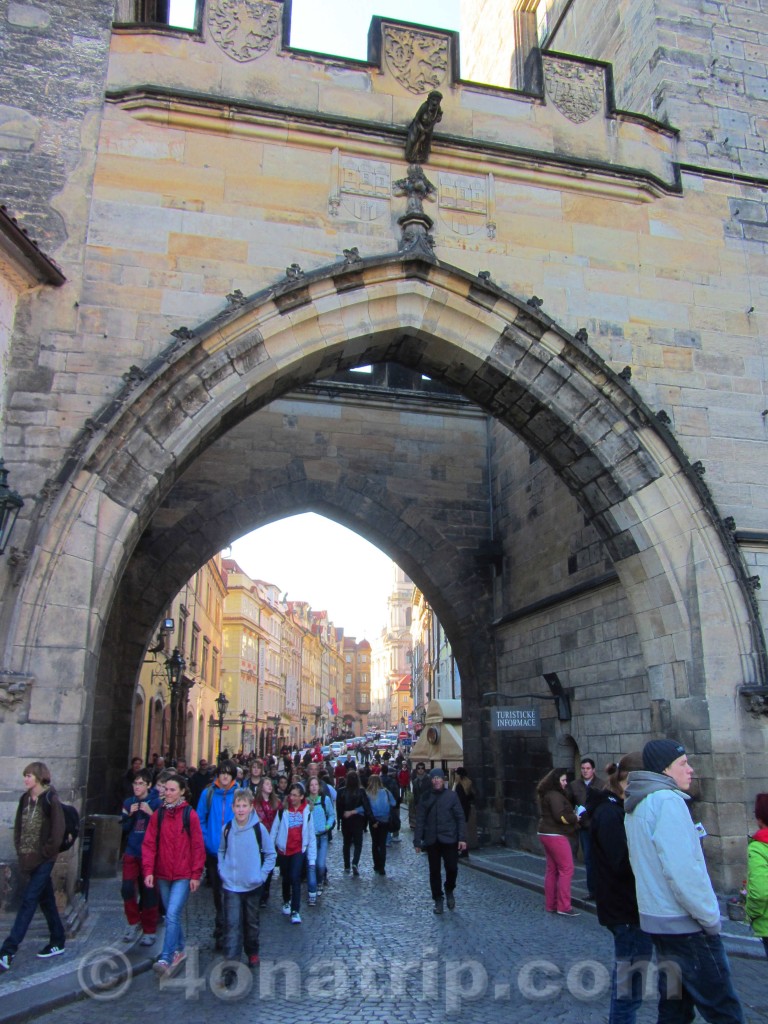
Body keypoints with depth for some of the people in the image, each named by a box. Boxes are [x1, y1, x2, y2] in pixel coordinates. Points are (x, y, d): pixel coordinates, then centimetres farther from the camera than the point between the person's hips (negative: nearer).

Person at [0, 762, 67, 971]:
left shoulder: (50, 799, -15)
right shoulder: (25, 799, 6)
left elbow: (58, 830, -16)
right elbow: (19, 826, 13)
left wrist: (46, 852, -13)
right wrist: (20, 849, 4)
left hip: (43, 859, -7)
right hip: (29, 858, 7)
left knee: (28, 900, -7)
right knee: (46, 900, 15)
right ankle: (57, 942, 26)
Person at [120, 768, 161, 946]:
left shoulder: (157, 803, -6)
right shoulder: (129, 803, 6)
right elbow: (123, 828, 7)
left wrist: (151, 814, -22)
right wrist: (130, 814, -10)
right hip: (131, 853, 3)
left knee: (149, 893, 2)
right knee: (127, 888, -7)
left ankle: (149, 931, 17)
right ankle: (134, 922, 17)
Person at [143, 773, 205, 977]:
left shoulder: (190, 815, -7)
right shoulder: (158, 814, 3)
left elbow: (198, 847, -5)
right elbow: (149, 844, 3)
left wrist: (196, 875, -7)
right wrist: (148, 870, -7)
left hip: (183, 875, -4)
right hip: (163, 874, 4)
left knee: (172, 915, -13)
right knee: (172, 915, 14)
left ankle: (165, 959, -9)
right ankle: (179, 950, 29)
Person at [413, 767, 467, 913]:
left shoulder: (451, 795, -2)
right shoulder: (426, 798, 2)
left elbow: (460, 818, -2)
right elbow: (420, 821, 3)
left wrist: (462, 838, -8)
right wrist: (417, 841, 0)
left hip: (449, 839, -1)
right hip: (432, 840, 2)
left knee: (452, 868, -4)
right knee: (434, 871, 7)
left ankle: (449, 891, 25)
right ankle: (438, 899, 23)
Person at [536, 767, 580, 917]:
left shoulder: (547, 794, 16)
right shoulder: (555, 795, -16)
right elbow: (561, 816, -23)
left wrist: (571, 815, 6)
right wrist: (575, 818, -6)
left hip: (546, 834, 10)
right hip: (555, 836, -10)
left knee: (552, 870, 12)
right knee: (566, 869, -6)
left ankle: (550, 905, 16)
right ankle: (563, 906, -5)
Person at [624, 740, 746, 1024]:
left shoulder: (637, 806, 12)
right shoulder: (667, 800, -18)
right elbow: (682, 870, -24)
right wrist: (710, 917, -13)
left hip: (655, 918, 9)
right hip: (685, 923, -9)